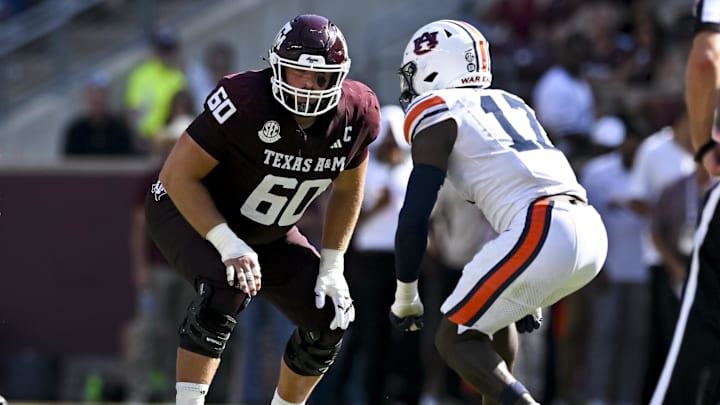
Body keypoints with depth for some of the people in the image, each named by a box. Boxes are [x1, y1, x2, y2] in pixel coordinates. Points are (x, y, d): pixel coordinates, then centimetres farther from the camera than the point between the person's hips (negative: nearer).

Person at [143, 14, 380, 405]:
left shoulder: (357, 114, -18)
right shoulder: (245, 101, -35)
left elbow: (347, 189, 3)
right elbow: (178, 175, -28)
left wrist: (332, 265, -2)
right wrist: (229, 246, -34)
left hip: (268, 233, 7)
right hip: (189, 210, -6)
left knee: (329, 319, 0)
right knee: (228, 286, -35)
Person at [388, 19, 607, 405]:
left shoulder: (435, 113, 6)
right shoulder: (510, 103, 29)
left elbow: (415, 216, 2)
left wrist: (405, 297, 14)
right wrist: (530, 298, 41)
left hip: (543, 234, -8)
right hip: (591, 231, 8)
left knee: (454, 338, 4)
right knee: (493, 310, 30)